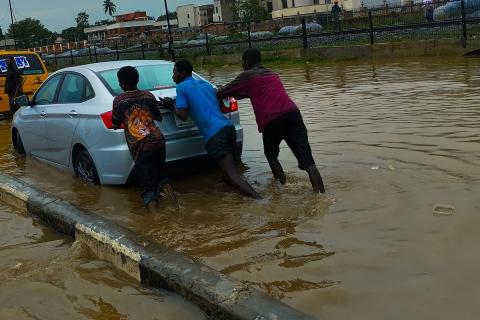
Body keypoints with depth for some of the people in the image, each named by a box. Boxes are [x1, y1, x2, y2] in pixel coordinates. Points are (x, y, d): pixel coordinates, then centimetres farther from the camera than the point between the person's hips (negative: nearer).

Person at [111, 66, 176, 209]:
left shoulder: (119, 100, 6)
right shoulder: (148, 96, 14)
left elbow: (115, 125, 13)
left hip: (139, 146, -3)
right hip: (158, 140, 3)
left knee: (148, 180, 0)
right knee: (160, 171, 17)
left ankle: (149, 198, -27)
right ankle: (164, 184, -14)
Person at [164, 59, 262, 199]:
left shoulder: (181, 87, 6)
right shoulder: (207, 84, 25)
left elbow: (183, 115, -2)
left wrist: (171, 105, 16)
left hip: (214, 134, -7)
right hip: (228, 127, 7)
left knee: (231, 174, -11)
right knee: (229, 169, 18)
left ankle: (259, 199, -26)